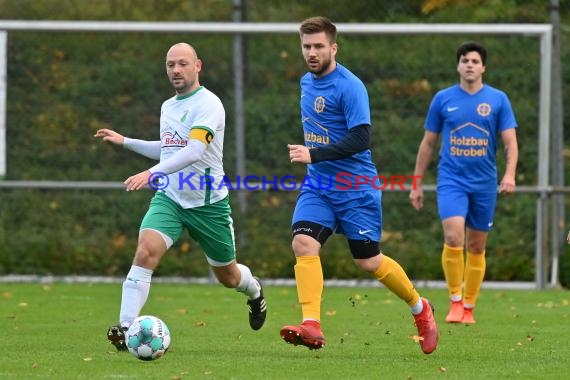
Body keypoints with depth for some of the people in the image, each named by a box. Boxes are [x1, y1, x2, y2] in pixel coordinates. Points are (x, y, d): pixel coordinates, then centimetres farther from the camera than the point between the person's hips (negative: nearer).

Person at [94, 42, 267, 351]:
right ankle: (125, 328, -29)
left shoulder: (208, 104, -15)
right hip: (169, 198, 4)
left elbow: (194, 151, -31)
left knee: (227, 276, 13)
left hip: (208, 203, -4)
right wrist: (125, 142, 20)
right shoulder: (168, 107, 9)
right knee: (146, 251, -24)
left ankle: (255, 291, 50)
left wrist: (153, 173, -43)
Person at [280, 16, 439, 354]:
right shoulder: (307, 83, 9)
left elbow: (361, 139, -24)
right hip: (318, 185, 6)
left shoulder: (349, 87, -16)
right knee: (304, 243, -17)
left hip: (356, 189, -6)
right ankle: (312, 326, -25)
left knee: (368, 261, 1)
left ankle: (420, 309, 26)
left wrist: (313, 155, -29)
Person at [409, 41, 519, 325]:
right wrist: (417, 184, 9)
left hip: (484, 183, 1)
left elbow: (510, 142, 0)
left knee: (476, 248, 6)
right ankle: (455, 301, -7)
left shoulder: (498, 100, 2)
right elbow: (428, 143, 10)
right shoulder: (443, 99, 3)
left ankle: (468, 308, 17)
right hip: (451, 180, -1)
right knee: (453, 238, -20)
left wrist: (509, 174, -18)